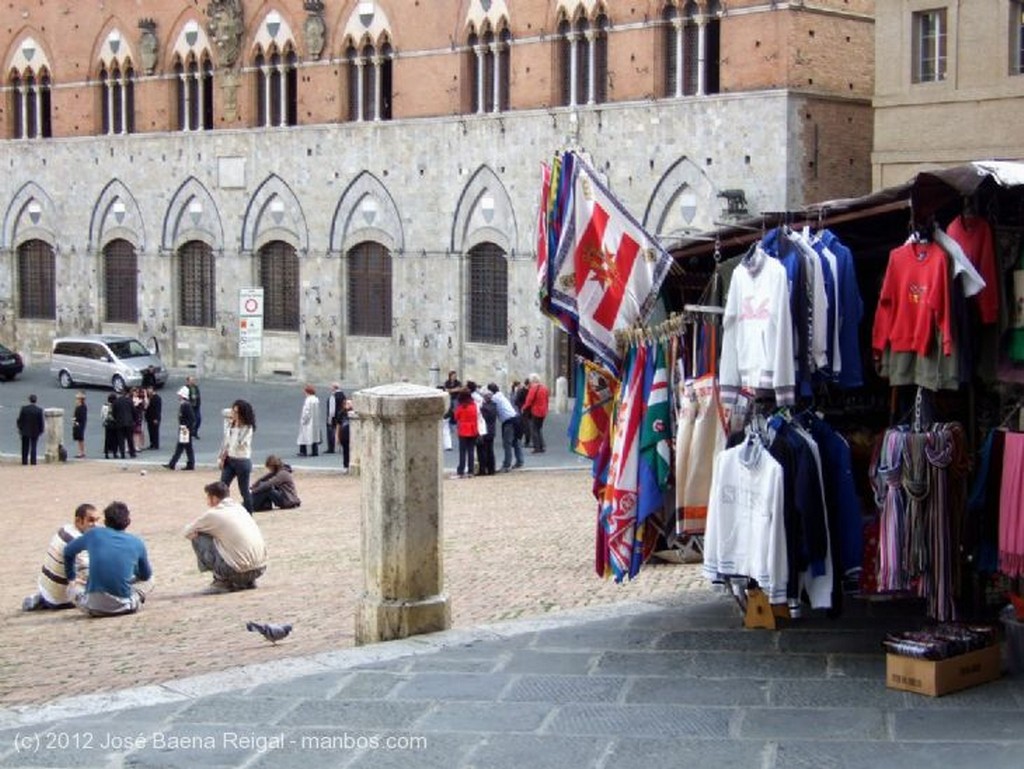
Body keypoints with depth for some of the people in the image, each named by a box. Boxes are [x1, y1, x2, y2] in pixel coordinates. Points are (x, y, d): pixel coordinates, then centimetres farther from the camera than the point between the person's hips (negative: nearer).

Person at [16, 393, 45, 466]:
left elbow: (20, 420, -5)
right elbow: (41, 421, -9)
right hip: (35, 431, -1)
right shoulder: (39, 410, -13)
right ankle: (33, 461, 2)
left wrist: (20, 428, 8)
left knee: (25, 447, 12)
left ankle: (24, 461, 12)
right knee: (33, 447, 7)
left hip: (25, 430, 1)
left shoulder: (24, 408, -10)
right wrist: (41, 430, 5)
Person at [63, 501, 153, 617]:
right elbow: (146, 575, 18)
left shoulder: (93, 534, 5)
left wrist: (71, 578, 37)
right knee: (148, 580, 28)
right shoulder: (137, 543, 3)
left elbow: (68, 552, 21)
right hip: (123, 606, 2)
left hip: (94, 607, -2)